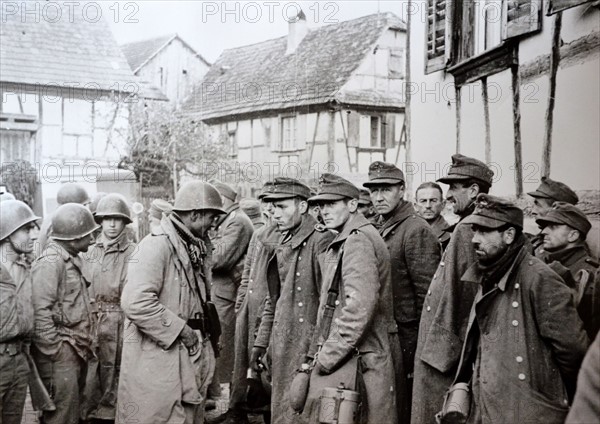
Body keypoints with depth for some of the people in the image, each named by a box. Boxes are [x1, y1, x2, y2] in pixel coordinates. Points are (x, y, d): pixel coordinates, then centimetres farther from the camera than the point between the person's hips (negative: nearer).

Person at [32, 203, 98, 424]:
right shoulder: (50, 262, -15)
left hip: (76, 348, 9)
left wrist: (84, 344, 15)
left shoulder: (72, 259, 14)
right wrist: (55, 351, -19)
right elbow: (40, 311, -20)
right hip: (61, 350, -9)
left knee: (75, 404, 15)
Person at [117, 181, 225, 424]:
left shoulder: (196, 247, 11)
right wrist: (181, 331, -20)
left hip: (191, 356, 9)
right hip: (158, 357, -9)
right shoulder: (157, 245, -17)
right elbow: (135, 303, -28)